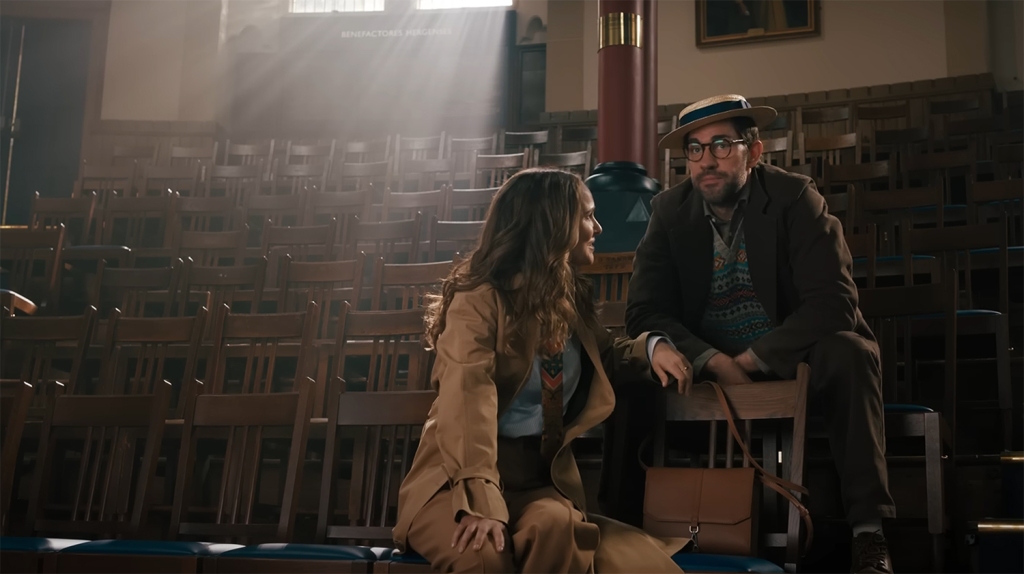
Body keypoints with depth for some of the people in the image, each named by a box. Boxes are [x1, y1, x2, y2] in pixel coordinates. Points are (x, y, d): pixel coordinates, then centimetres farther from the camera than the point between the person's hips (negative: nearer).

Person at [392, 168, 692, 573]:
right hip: (461, 479, -5)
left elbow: (599, 357, 34)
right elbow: (469, 401, -23)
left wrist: (650, 347, 10)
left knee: (555, 525, -32)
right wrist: (482, 501, -37)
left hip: (540, 476, 5)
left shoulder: (570, 296, 14)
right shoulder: (481, 298, -9)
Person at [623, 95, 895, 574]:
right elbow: (644, 311, -9)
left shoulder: (794, 197, -12)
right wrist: (716, 362, -25)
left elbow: (833, 302, -21)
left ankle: (868, 530, -29)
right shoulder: (670, 209, -3)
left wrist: (754, 358, -26)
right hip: (707, 367, 3)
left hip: (789, 360, -2)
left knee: (848, 353, -33)